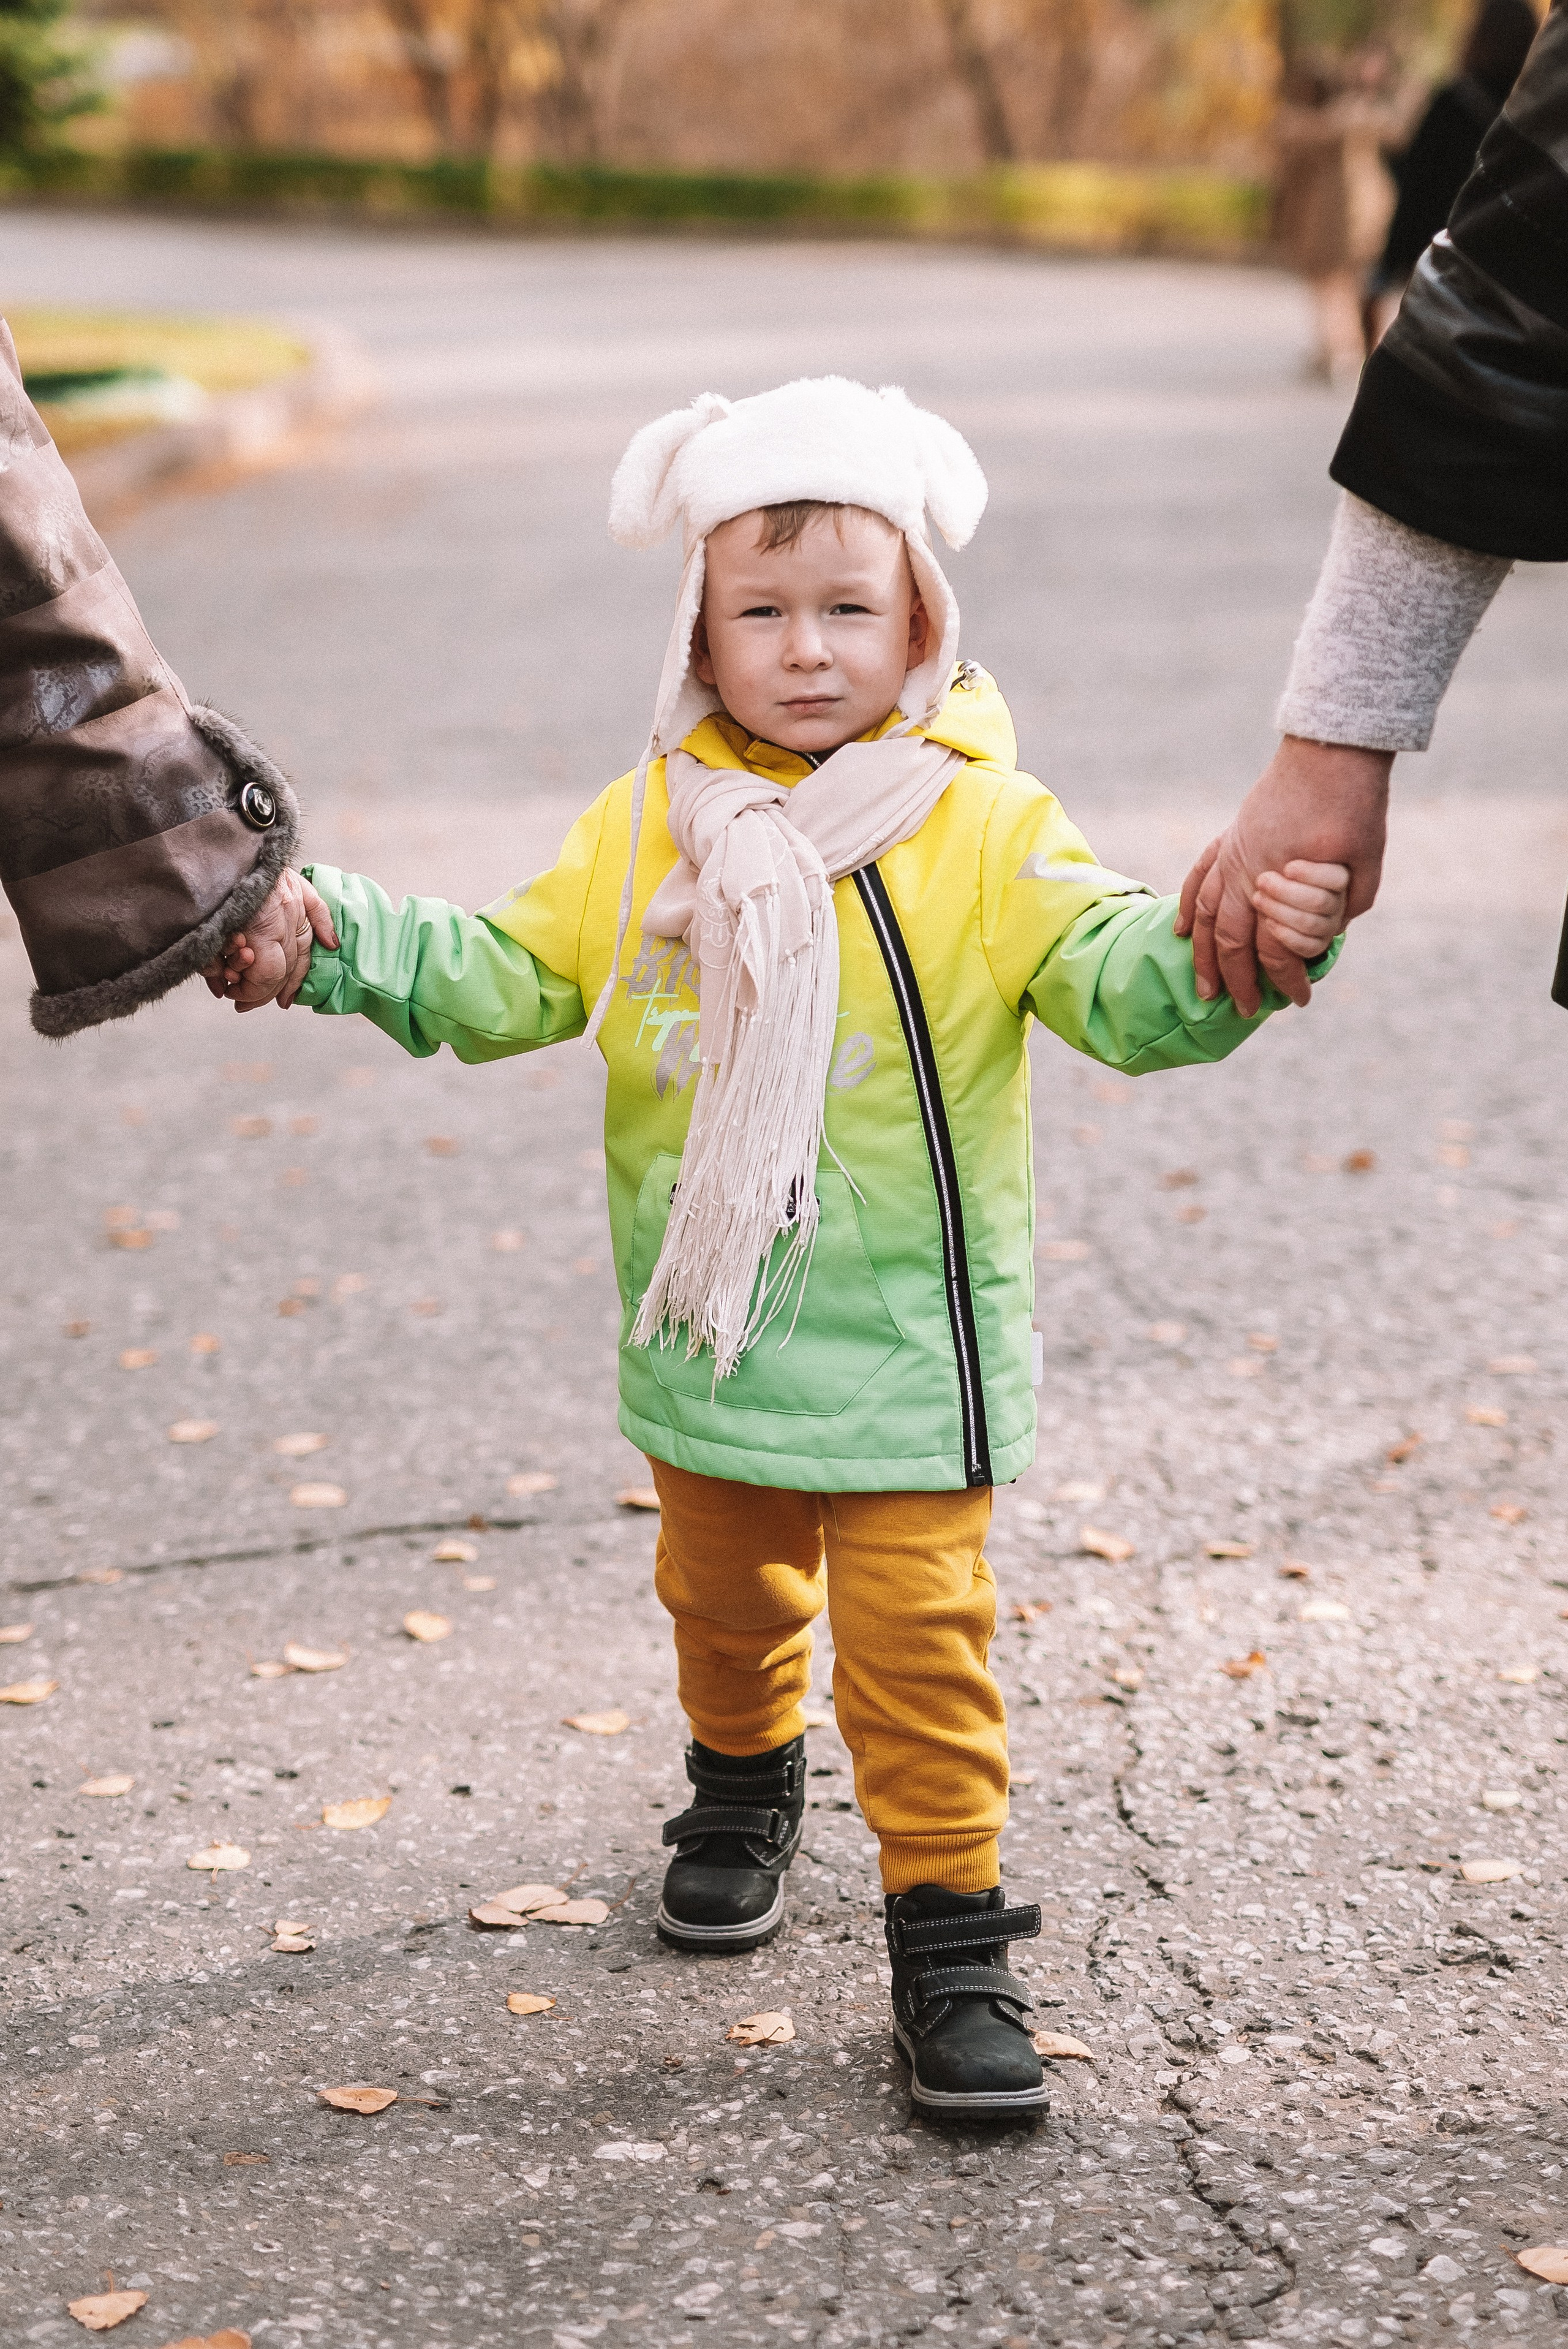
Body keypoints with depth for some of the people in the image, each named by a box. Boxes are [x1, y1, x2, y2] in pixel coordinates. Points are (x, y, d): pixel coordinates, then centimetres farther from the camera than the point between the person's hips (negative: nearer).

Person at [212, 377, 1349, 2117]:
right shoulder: (644, 831, 2)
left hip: (908, 1337, -4)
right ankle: (744, 1782, 50)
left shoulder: (984, 829, -8)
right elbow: (507, 979, 7)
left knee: (917, 1631, -3)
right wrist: (334, 940, -6)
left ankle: (950, 1932, 9)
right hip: (711, 1326, 4)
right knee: (723, 1590, 22)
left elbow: (1114, 982, -15)